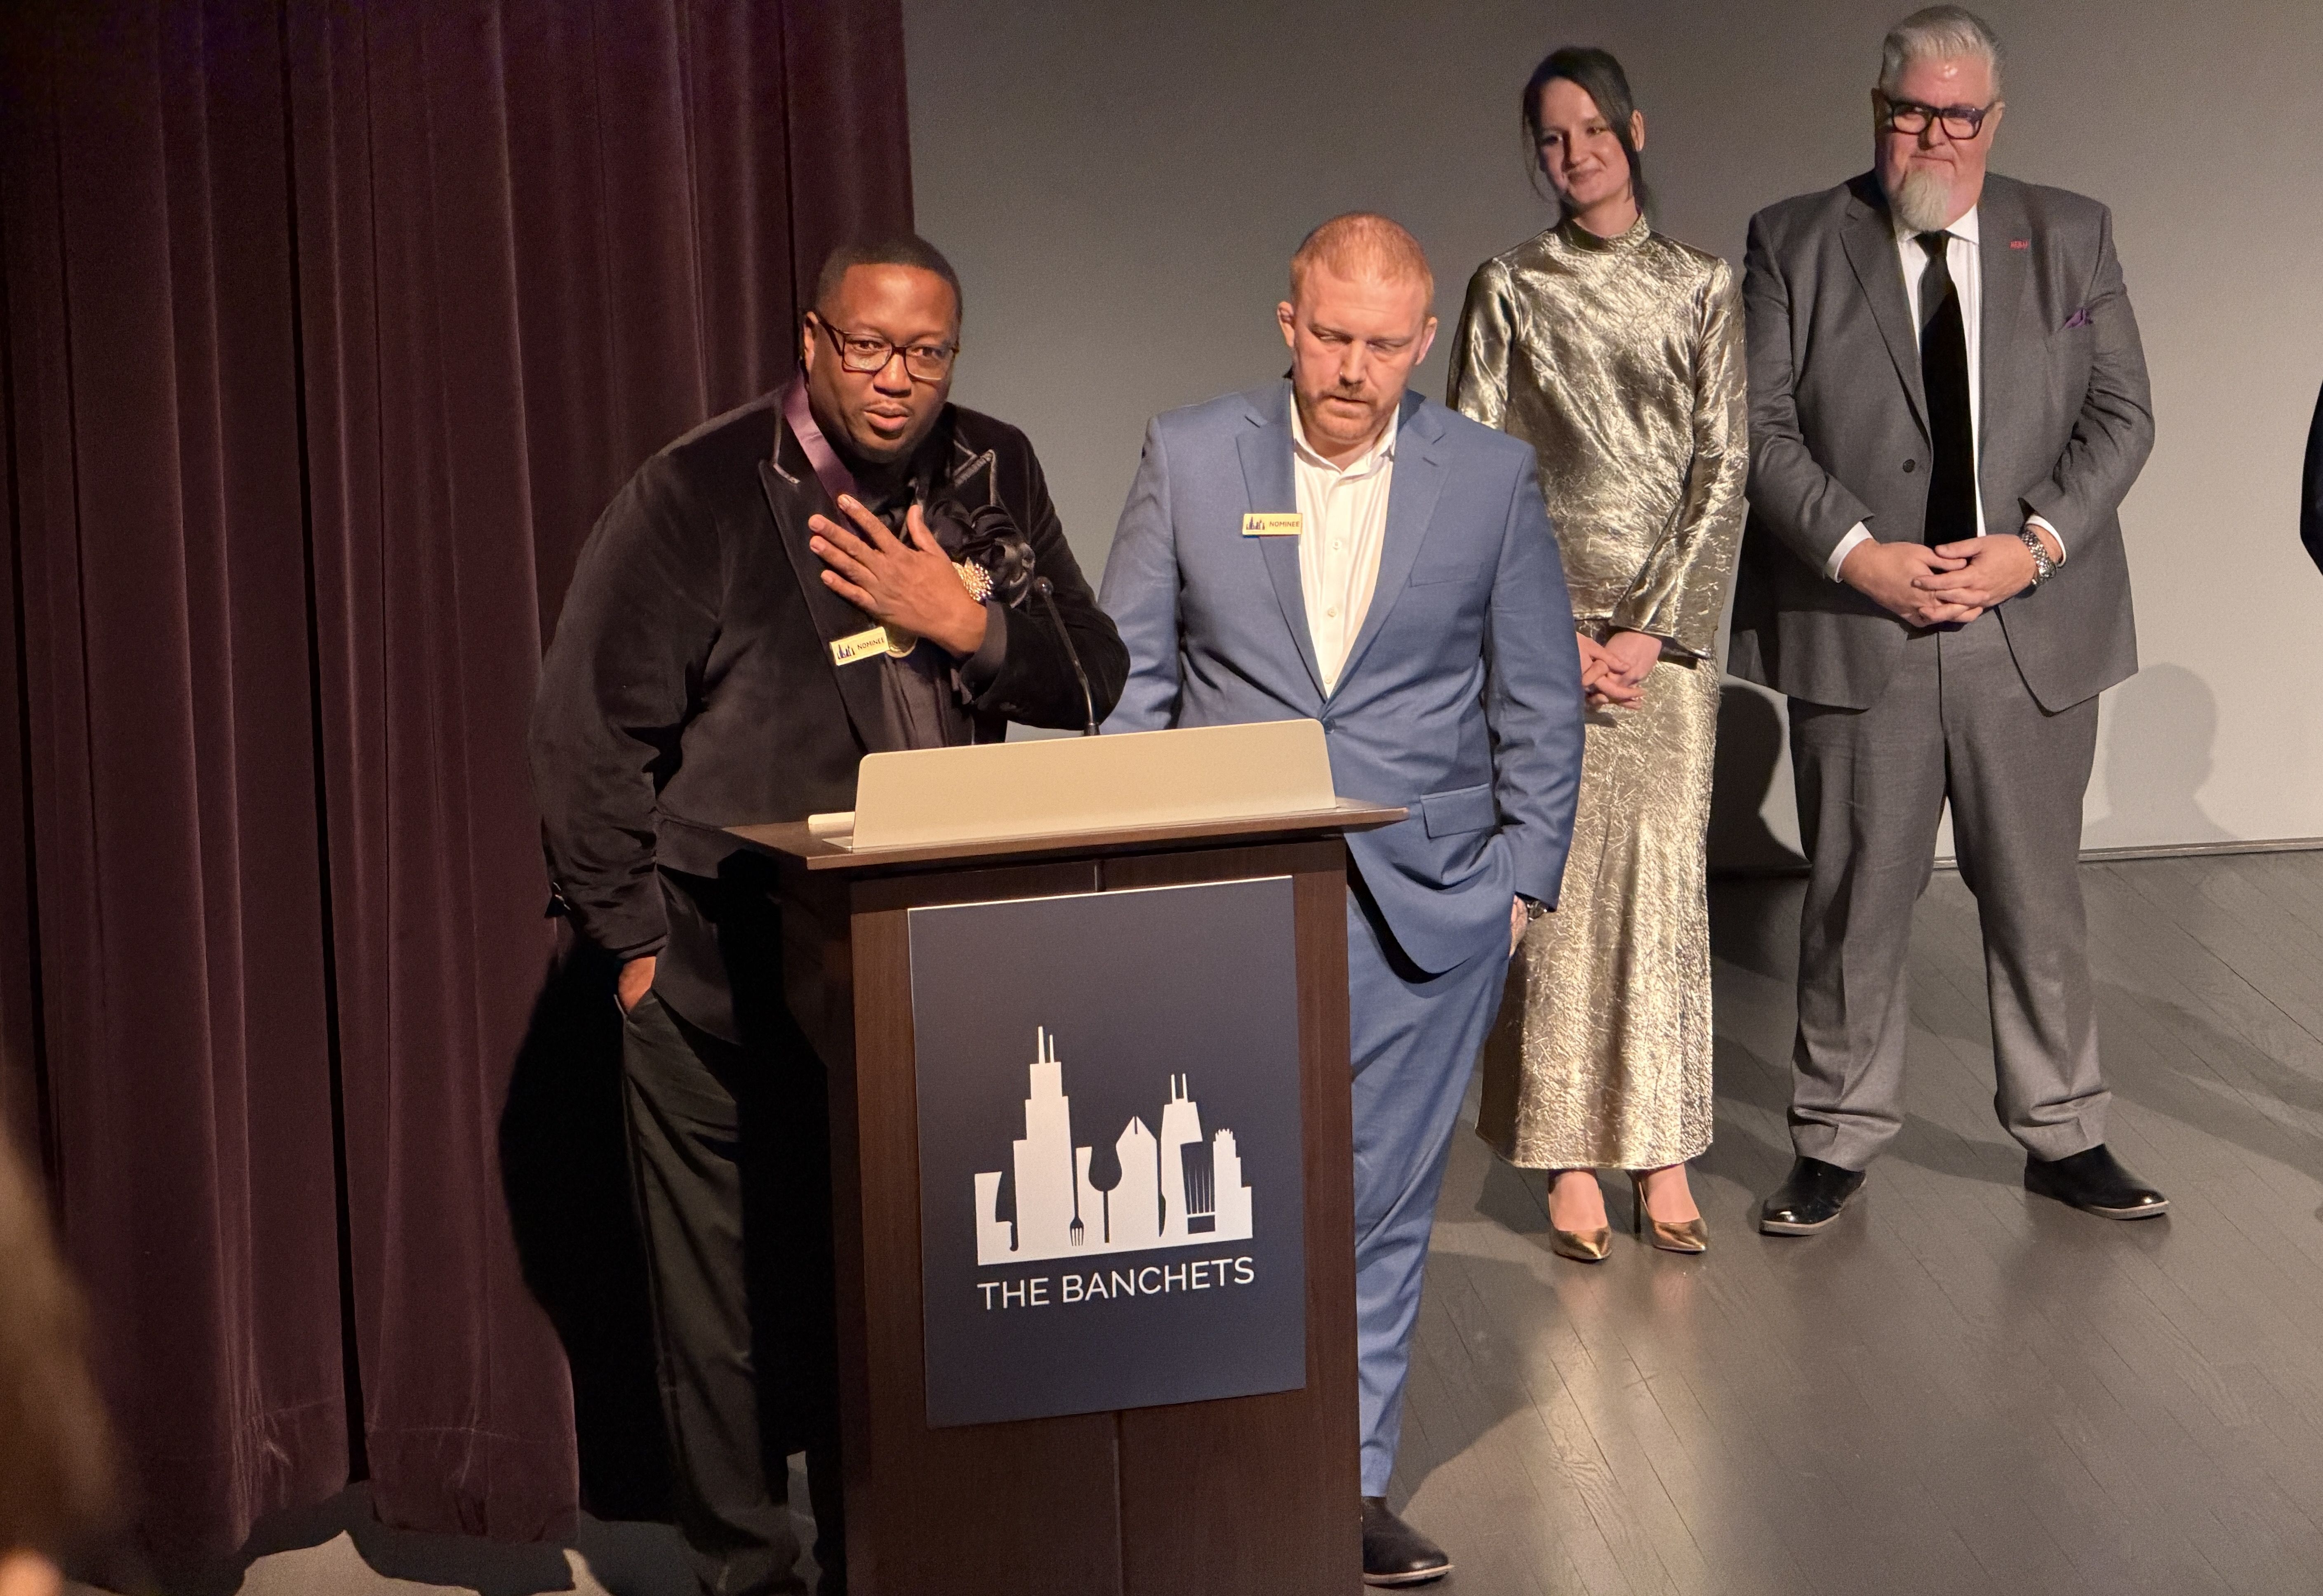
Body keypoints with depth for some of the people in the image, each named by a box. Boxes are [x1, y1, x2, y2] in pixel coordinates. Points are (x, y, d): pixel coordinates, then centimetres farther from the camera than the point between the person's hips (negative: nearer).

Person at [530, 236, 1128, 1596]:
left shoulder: (994, 477, 5)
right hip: (728, 981, -3)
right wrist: (636, 934, -4)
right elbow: (589, 727, -4)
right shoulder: (699, 495, -6)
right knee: (735, 1316, 4)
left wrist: (968, 628, -12)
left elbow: (1097, 681, 5)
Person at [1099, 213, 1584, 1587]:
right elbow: (1129, 672, 6)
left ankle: (1352, 1481, 19)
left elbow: (1539, 696, 9)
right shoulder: (1189, 459, 3)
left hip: (1425, 903, 1)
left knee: (1383, 1202, 6)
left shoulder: (1493, 478, 3)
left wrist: (1525, 880, 5)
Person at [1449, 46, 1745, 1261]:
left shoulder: (1704, 291, 7)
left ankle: (1662, 1157, 9)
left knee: (1664, 876, 1)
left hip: (1668, 623, 1)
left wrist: (1653, 626, -7)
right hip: (1541, 621, -1)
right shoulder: (1507, 293, 5)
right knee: (1558, 878, -2)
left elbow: (1724, 470, 3)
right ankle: (1572, 1161, 4)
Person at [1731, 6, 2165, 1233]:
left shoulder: (2072, 237, 9)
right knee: (1856, 899, 5)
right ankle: (1837, 1143, 18)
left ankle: (2063, 1139, 23)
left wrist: (2037, 544, -10)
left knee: (2038, 896, 10)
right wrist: (1860, 555, -15)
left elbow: (2121, 413, 4)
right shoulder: (1795, 244, 3)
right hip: (1857, 630, -1)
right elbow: (1760, 428, -3)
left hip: (2034, 628, 2)